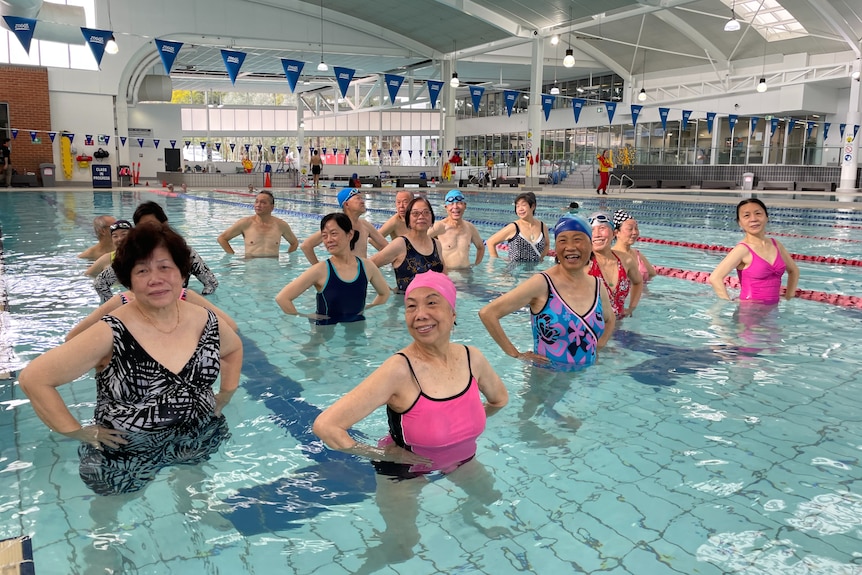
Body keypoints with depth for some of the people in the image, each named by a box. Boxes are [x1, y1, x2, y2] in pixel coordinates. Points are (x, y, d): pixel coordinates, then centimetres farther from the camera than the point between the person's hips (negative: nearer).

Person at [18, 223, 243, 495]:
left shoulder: (204, 321, -9)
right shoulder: (111, 333, -24)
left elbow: (233, 348, 13)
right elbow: (34, 378, -21)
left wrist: (224, 397, 3)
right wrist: (81, 433, -18)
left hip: (200, 441, 3)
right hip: (126, 456, -3)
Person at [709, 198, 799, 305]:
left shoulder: (777, 245, 5)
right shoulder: (742, 249, -14)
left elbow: (793, 270, 23)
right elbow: (715, 278, -24)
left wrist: (788, 298, 13)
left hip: (772, 308, 6)